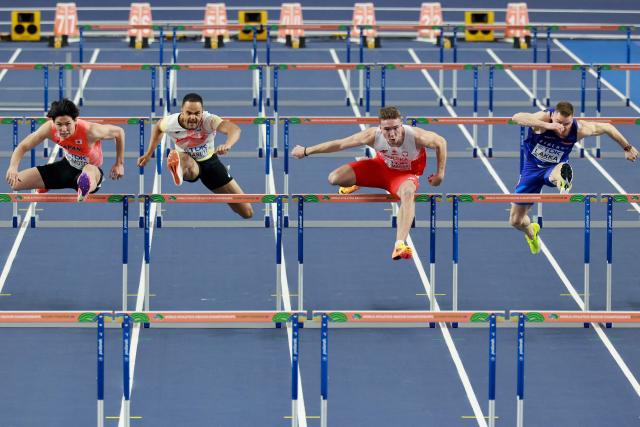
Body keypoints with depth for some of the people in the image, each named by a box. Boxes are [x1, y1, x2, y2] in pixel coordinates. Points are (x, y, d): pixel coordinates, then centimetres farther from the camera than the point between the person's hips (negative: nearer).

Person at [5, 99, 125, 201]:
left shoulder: (89, 131, -34)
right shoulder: (50, 128, -24)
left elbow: (119, 132, -18)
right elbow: (23, 146, -15)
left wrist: (119, 164, -9)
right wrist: (13, 167, -36)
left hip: (92, 169, -5)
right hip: (67, 165, 5)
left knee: (89, 170, -46)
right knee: (14, 182, -2)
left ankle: (84, 193, -80)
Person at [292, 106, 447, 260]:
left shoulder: (415, 136, -34)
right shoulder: (373, 135, -30)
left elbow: (441, 142, -14)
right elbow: (339, 144, -19)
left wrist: (440, 174, -10)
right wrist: (306, 151, -10)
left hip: (405, 174, -3)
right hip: (381, 167, 3)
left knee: (408, 193, -40)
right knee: (334, 178, -12)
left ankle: (399, 245, -52)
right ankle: (354, 184, 30)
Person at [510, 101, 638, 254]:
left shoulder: (579, 129, -22)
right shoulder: (544, 118, -28)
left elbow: (607, 127, -3)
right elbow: (516, 118, -47)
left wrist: (627, 148, 9)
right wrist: (546, 125, -57)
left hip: (554, 167, -1)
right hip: (532, 166, 1)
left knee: (562, 169, -42)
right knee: (516, 221, 9)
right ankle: (531, 232, 44)